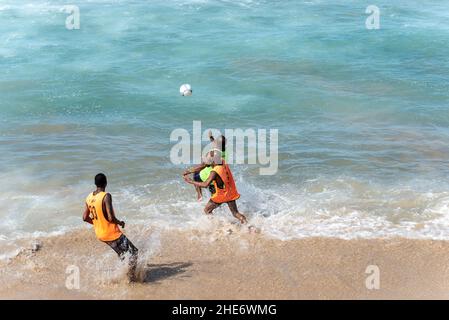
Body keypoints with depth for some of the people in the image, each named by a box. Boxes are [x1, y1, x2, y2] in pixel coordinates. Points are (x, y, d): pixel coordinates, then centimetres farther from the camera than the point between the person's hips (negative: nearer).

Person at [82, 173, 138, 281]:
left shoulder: (89, 197, 2)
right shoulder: (106, 196, -21)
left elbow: (85, 217, 8)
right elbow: (111, 218, -27)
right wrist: (120, 222, -7)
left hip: (100, 234, 8)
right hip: (112, 234, -8)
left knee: (122, 254, 26)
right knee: (133, 253, 3)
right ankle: (131, 278, 3)